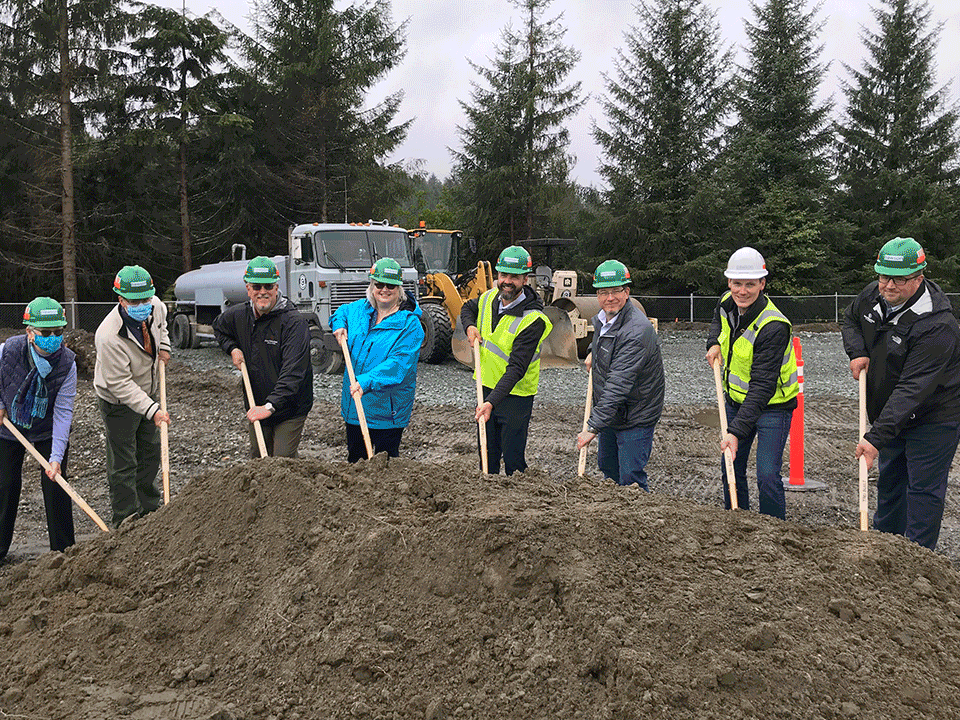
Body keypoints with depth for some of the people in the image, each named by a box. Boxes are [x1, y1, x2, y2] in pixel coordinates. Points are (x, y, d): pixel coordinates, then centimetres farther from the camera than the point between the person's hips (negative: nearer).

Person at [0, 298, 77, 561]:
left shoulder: (67, 363, -27)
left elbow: (63, 413, -26)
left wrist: (56, 457, -31)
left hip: (48, 430, -1)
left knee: (55, 485, -3)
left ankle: (63, 549, 11)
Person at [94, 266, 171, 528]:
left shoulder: (154, 306, -15)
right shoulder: (109, 337, -35)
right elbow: (121, 384, -31)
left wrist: (163, 345, 3)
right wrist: (153, 410, -37)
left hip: (148, 392, 7)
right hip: (119, 401, -7)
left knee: (151, 452, 18)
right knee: (123, 463, 0)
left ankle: (149, 509, 35)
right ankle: (126, 520, 15)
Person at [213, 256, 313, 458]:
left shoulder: (294, 322, -21)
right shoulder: (238, 315, 0)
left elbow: (293, 372, -29)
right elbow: (219, 327, 27)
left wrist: (271, 406, -35)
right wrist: (232, 348, 7)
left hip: (289, 408, -6)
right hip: (256, 406, 6)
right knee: (257, 459, 17)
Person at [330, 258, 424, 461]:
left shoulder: (410, 324, -14)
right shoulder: (360, 309, 5)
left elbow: (399, 363, -24)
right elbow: (341, 312, 29)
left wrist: (367, 382, -34)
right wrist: (339, 325, 5)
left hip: (387, 410, -6)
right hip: (353, 405, 6)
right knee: (354, 457, 20)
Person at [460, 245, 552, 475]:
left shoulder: (533, 320, -22)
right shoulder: (490, 298, -1)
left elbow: (517, 368, -28)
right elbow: (467, 308, 24)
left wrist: (492, 402, -36)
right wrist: (470, 326, 1)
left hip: (515, 394, -6)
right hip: (487, 386, 6)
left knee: (513, 459, -1)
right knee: (487, 454, 18)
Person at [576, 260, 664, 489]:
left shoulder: (637, 331, -30)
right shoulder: (602, 317, 0)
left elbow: (618, 386, -34)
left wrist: (593, 427, -36)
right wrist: (594, 352, 17)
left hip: (635, 417, -9)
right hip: (610, 413, 9)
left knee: (630, 480, -7)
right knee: (607, 467, 23)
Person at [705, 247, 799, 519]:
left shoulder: (774, 327, -30)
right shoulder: (727, 303, -7)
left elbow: (762, 386, -33)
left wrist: (736, 431, -38)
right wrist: (714, 343, 0)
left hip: (771, 406, -7)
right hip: (736, 400, 7)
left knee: (767, 476, -13)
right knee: (731, 470, 14)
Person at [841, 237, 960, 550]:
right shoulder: (873, 295, -7)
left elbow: (912, 390, -36)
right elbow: (850, 319, 17)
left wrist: (876, 437, -40)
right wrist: (857, 352, -4)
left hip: (932, 419, -8)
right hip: (893, 415, 8)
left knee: (923, 489, -1)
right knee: (889, 479, 20)